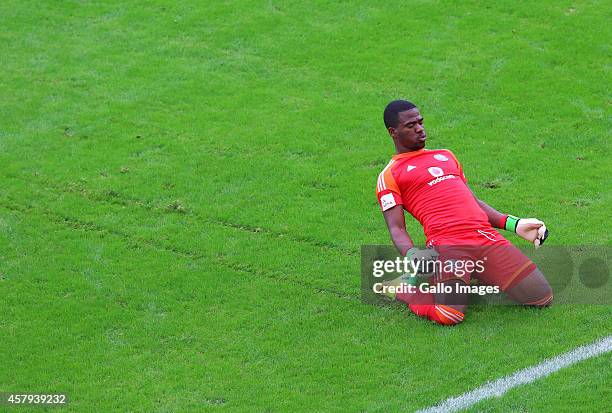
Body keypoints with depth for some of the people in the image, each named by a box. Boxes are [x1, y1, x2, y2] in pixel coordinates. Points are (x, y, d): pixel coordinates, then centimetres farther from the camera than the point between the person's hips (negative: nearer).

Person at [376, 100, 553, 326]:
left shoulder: (446, 156, 31)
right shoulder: (389, 175, 11)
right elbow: (396, 228, 1)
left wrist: (513, 224, 18)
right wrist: (411, 254, -21)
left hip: (487, 237, 6)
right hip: (446, 245, -5)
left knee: (542, 298, -6)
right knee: (450, 315, -29)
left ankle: (483, 277, 17)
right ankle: (402, 289, 3)